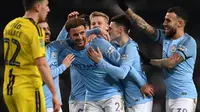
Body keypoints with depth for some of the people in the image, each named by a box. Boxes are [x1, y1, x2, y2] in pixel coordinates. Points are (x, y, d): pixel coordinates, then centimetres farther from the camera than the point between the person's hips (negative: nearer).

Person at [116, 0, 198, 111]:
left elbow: (171, 63, -17)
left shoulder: (188, 42, -12)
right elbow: (144, 26, 8)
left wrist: (148, 61, -3)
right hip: (170, 96, 8)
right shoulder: (165, 37, 10)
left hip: (184, 97, -8)